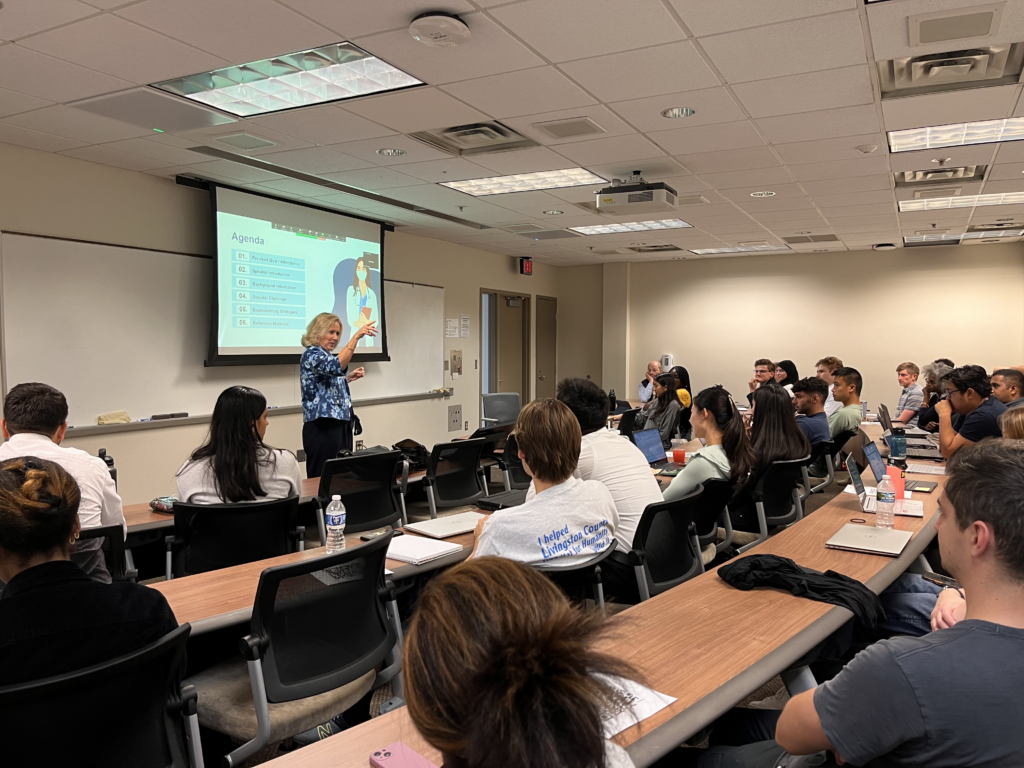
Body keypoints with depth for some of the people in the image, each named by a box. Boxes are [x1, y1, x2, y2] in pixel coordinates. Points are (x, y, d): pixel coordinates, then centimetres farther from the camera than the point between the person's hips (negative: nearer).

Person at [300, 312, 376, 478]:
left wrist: (348, 378, 15)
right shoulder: (311, 354, -11)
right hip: (323, 428, -10)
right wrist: (356, 336, -34)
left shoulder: (325, 356, 18)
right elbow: (337, 367, -32)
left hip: (340, 425, 10)